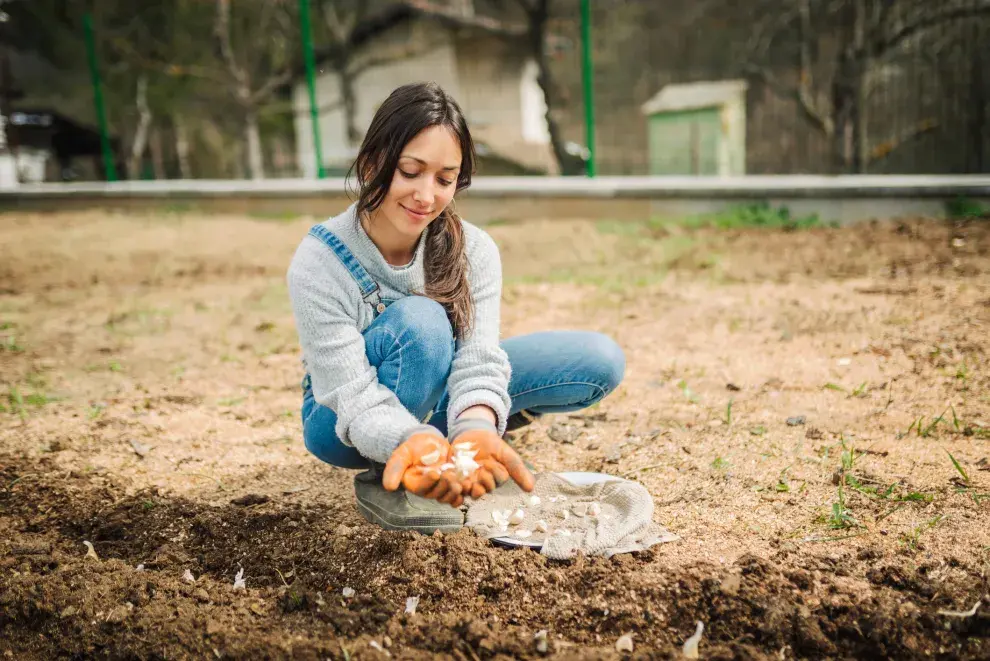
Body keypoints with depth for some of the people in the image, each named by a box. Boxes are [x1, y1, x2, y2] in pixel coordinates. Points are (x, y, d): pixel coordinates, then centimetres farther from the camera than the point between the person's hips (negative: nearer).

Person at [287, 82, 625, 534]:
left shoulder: (474, 251, -17)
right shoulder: (317, 265, -27)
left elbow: (478, 362, -26)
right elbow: (357, 400, -30)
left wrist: (476, 429, -49)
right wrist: (414, 443, -52)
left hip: (437, 397, 4)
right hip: (348, 424, -3)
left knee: (600, 360, -12)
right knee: (420, 321, -37)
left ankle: (458, 440, -3)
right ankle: (383, 481, -18)